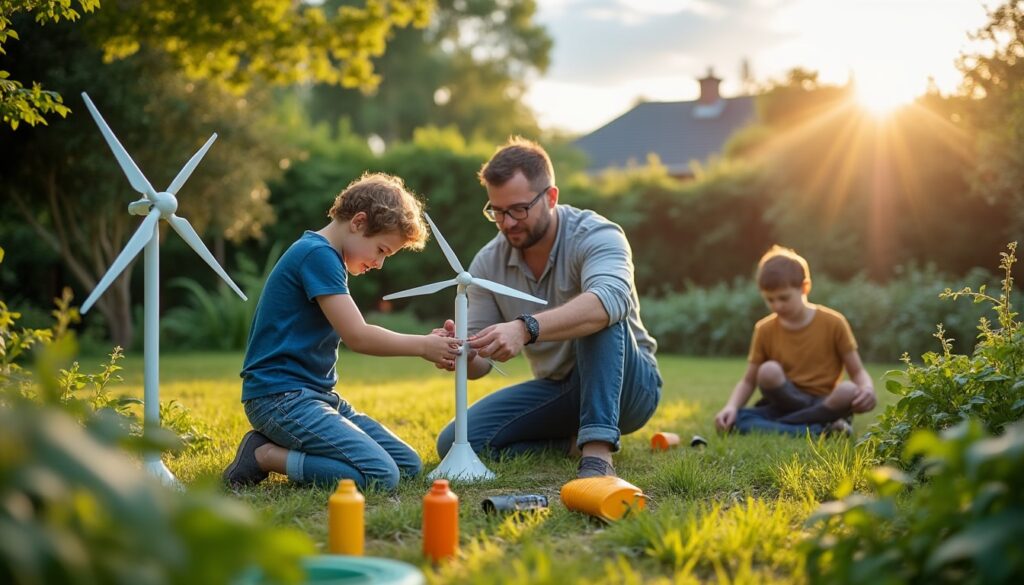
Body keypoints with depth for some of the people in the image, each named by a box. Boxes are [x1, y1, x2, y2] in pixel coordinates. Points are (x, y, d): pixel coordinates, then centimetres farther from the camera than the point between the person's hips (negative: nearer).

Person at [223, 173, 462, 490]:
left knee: (409, 465, 4)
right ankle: (264, 455, -10)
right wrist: (423, 346, -6)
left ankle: (279, 449, 6)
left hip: (318, 394, 11)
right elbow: (358, 336, -17)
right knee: (382, 476, -24)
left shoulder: (327, 258, 18)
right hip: (281, 397, -11)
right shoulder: (317, 254, -14)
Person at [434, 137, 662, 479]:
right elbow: (480, 362, -4)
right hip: (557, 391, 5)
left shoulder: (596, 236, -20)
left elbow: (611, 299, -44)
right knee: (455, 443, -13)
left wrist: (526, 329, -57)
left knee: (597, 316, -35)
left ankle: (597, 453, -39)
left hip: (627, 386, -5)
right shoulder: (487, 264, -5)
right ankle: (576, 441, -5)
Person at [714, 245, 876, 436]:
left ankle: (769, 428, -25)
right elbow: (749, 381, 3)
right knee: (768, 371, -28)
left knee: (848, 391, -33)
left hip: (824, 406, -1)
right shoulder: (765, 330, 1)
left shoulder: (833, 323, -4)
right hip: (785, 405, 1)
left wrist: (867, 389, -24)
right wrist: (731, 407, -18)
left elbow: (858, 372, 0)